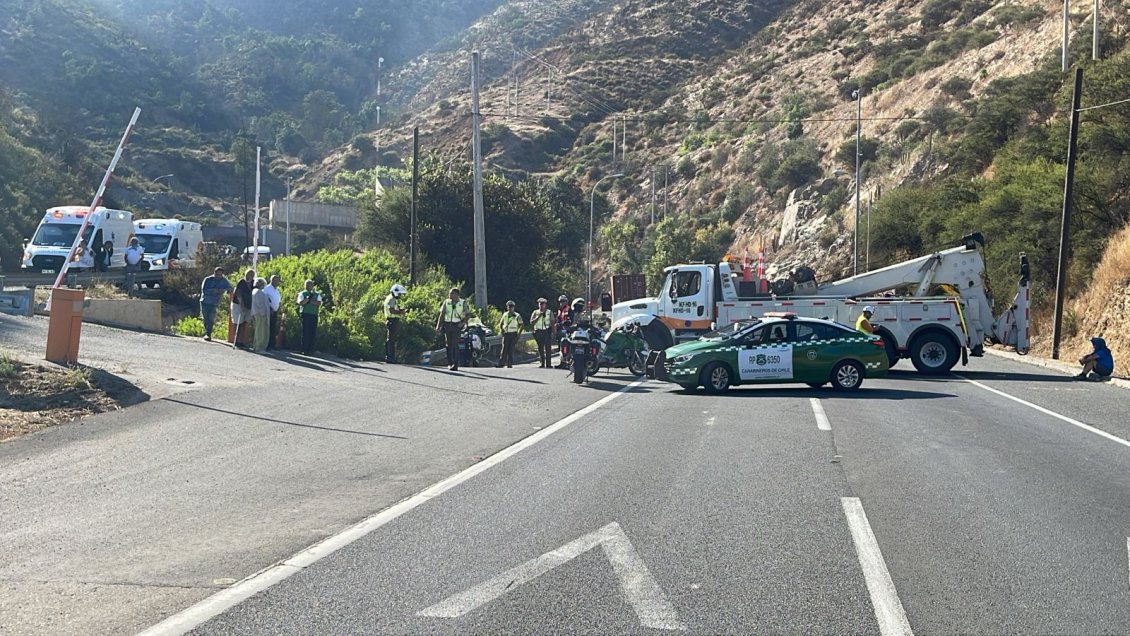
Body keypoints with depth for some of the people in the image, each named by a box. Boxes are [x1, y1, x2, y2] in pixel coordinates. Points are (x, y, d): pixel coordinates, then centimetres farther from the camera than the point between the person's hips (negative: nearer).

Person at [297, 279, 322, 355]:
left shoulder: (317, 294, 16)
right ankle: (304, 350, -3)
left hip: (314, 315, 3)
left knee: (313, 333, -1)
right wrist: (308, 298, -19)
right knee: (305, 332, -5)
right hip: (305, 314, -3)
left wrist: (310, 301, -11)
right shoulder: (302, 293, 7)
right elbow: (300, 302, -8)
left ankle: (311, 350, 2)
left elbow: (319, 303, 0)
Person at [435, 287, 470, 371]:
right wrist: (438, 325, 1)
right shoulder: (446, 302, 9)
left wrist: (463, 322, -12)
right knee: (449, 345, 6)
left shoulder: (463, 303, 1)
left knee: (455, 345, -13)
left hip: (457, 326, -3)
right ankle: (450, 363, 16)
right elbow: (442, 314, 9)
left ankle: (455, 364, -15)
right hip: (447, 325, 3)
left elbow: (468, 314, 4)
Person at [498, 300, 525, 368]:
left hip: (513, 334, -2)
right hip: (506, 334, 2)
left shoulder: (517, 315, 1)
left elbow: (522, 325, 3)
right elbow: (500, 324, 22)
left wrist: (519, 333, -5)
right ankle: (501, 363, -4)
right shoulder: (505, 315, 11)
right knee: (504, 349, -3)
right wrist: (501, 330, 5)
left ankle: (510, 363, -1)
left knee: (511, 350, -5)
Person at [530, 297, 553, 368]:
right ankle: (541, 363, 5)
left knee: (548, 348, -8)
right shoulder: (535, 312, 11)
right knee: (540, 348, 1)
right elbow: (531, 322, 3)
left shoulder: (549, 312, 10)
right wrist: (538, 316, -8)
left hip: (547, 331, -1)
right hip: (538, 331, 1)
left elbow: (552, 322, 9)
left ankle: (548, 364, -8)